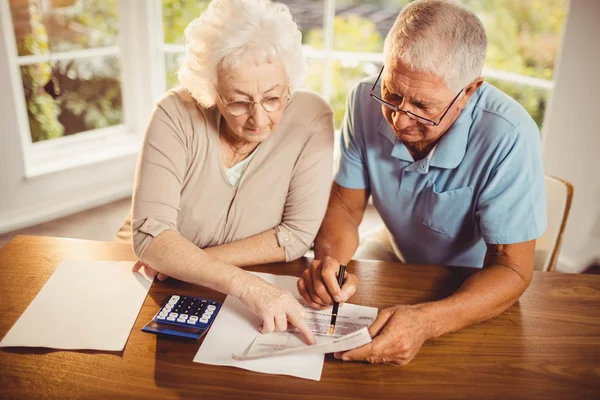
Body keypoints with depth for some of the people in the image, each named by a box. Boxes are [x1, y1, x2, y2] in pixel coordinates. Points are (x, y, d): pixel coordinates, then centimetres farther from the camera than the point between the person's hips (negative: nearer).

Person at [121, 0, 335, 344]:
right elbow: (150, 235, -22)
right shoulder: (177, 114, -16)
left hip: (273, 287, 0)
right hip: (166, 290, 1)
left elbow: (299, 235, -14)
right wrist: (244, 284, -37)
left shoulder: (312, 117, -16)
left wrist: (184, 262, -17)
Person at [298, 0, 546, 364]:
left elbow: (512, 270, -25)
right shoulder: (367, 101, -16)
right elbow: (345, 207, -8)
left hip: (474, 293, -3)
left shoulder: (509, 138, -30)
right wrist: (328, 260, -30)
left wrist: (425, 322, -42)